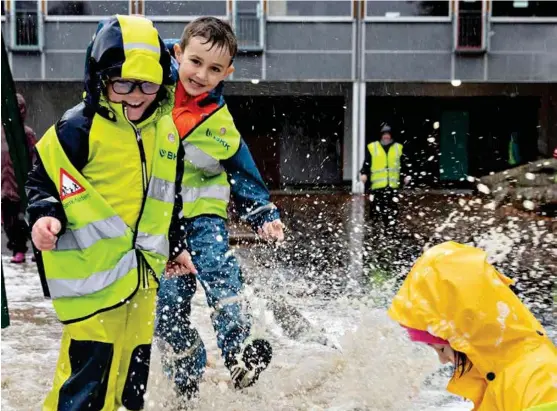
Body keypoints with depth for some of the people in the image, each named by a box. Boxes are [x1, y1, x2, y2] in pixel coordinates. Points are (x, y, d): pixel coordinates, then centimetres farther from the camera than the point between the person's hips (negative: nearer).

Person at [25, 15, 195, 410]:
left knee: (134, 370, 15)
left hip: (143, 271, 7)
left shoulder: (165, 130, 9)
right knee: (89, 366, -10)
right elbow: (42, 180, -5)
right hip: (91, 270, -7)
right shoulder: (78, 128, -12)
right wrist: (46, 215, -23)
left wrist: (174, 244, 22)